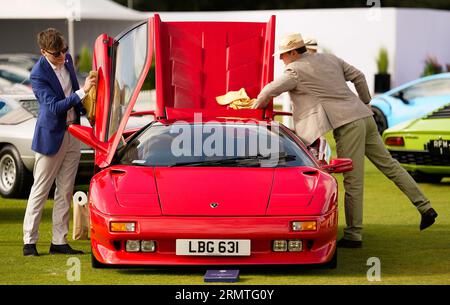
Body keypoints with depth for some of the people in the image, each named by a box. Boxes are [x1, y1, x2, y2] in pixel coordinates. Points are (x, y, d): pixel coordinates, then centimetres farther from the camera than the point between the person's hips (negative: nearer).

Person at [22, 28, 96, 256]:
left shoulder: (67, 59, 1)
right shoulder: (38, 74, -20)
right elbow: (54, 107, -27)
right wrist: (82, 92, -32)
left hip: (73, 133, 7)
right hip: (51, 136, -7)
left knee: (65, 192, 8)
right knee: (40, 190, 0)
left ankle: (59, 242, 12)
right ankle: (29, 242, 6)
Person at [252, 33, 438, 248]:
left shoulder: (295, 70, -4)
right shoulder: (329, 59, 18)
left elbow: (269, 92, -1)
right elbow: (358, 76, 21)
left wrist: (258, 105, 20)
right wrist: (366, 102, 32)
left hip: (347, 124, -8)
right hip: (364, 116, 8)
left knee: (353, 181, -5)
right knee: (388, 164, 12)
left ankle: (353, 236, -1)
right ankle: (425, 208, 12)